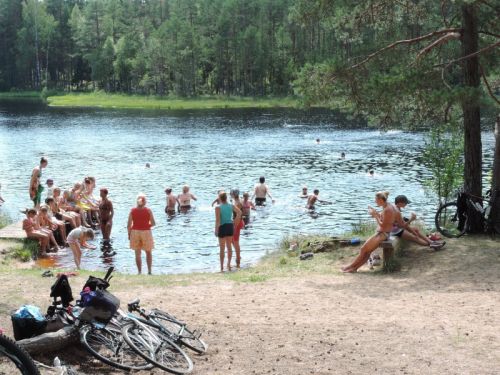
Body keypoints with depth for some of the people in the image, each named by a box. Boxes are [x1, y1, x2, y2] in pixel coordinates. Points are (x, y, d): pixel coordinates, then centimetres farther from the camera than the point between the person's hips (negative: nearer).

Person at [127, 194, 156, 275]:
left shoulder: (132, 211, -4)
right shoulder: (148, 210, -7)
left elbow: (129, 224, -5)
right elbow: (153, 223, -4)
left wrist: (129, 234, 7)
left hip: (135, 232, 1)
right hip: (146, 232, -1)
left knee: (137, 254, 10)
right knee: (148, 253, 15)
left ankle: (139, 271, 11)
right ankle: (149, 270, 8)